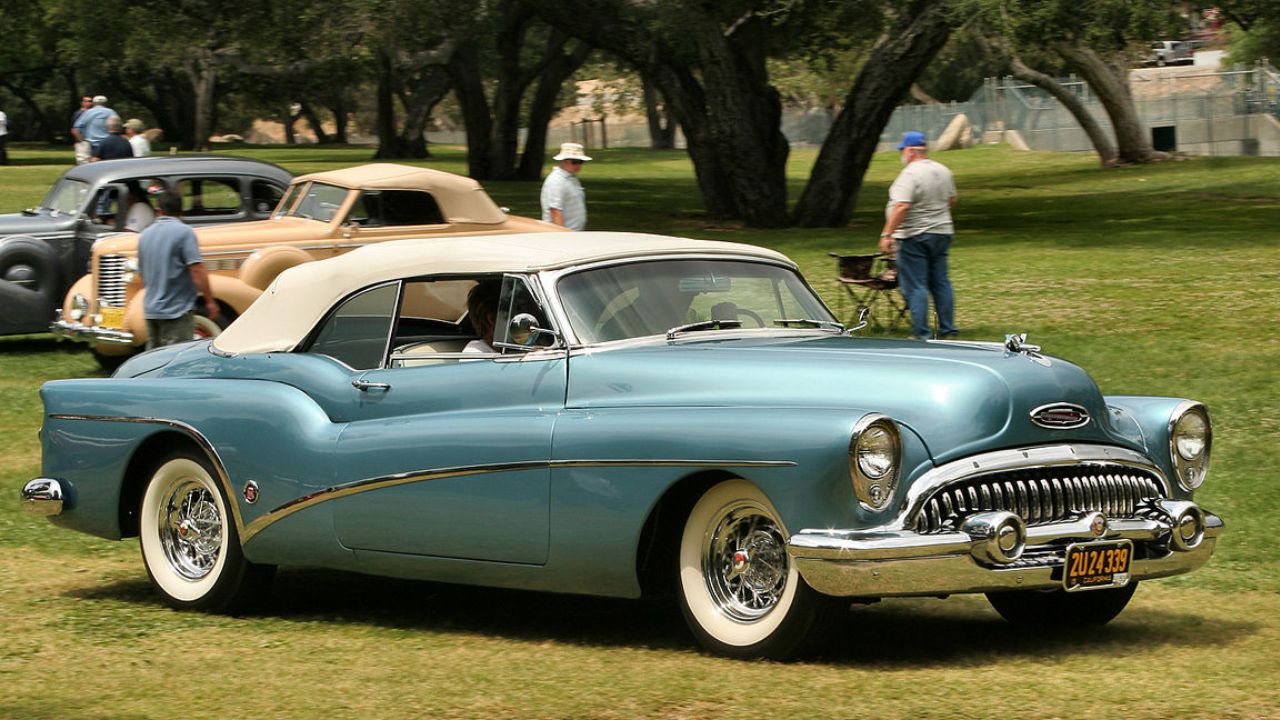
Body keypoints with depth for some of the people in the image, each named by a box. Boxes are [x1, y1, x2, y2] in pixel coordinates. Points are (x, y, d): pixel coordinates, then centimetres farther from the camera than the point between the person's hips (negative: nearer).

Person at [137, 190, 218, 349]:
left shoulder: (145, 234, 10)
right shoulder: (184, 232, -10)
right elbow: (197, 270, -18)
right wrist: (210, 301, -12)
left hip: (150, 311, 7)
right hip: (177, 310, -7)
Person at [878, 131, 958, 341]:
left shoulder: (910, 174, -17)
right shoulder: (943, 171, 7)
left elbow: (902, 207, -24)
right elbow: (951, 200, 18)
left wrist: (887, 234, -21)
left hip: (914, 236, -8)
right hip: (942, 233, 8)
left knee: (915, 287, -3)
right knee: (941, 283, 13)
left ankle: (921, 333, -5)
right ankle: (947, 329, 15)